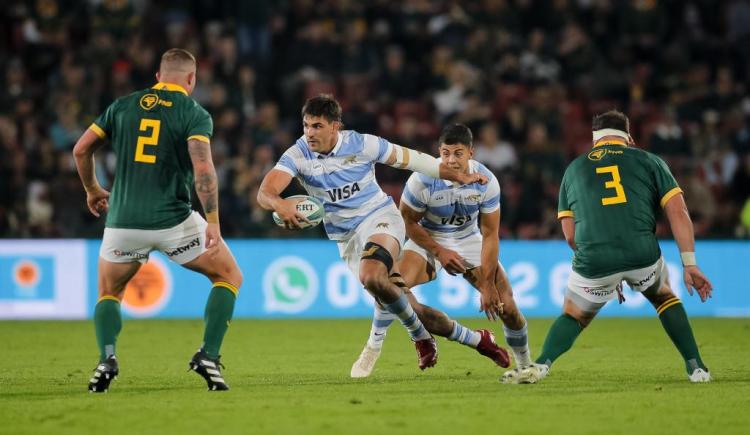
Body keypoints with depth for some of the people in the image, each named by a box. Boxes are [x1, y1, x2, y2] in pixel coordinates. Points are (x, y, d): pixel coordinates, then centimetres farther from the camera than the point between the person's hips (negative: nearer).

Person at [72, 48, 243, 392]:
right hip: (174, 221, -3)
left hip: (123, 221, 3)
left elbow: (81, 148, 11)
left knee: (108, 294, 25)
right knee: (229, 276, 18)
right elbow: (203, 167, -16)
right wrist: (213, 222, -15)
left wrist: (92, 190, 28)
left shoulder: (123, 106, 10)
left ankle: (106, 358, -3)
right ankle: (208, 356, 3)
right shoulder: (195, 114, -2)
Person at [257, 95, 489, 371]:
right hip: (345, 238, 4)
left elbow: (411, 159, -2)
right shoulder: (297, 156, -11)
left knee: (370, 276, -31)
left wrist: (460, 177, 3)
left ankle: (420, 336, -14)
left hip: (379, 217, -4)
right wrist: (279, 204, -49)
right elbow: (265, 192, -24)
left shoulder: (361, 144, -14)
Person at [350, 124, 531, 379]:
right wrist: (439, 251, -19)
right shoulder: (422, 180, -26)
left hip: (469, 240, 2)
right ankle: (372, 350, -13)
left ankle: (525, 365, 16)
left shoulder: (486, 182, -20)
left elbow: (490, 235, -13)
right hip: (429, 239, -2)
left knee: (506, 306, -10)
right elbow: (408, 221, -11)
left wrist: (487, 286, -15)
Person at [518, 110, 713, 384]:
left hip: (593, 260, 0)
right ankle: (696, 367, 22)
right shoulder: (649, 161, 16)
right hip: (642, 255, 0)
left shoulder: (574, 169, 21)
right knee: (665, 298, 30)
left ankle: (541, 364, -1)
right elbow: (678, 212, 6)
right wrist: (689, 264, 4)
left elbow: (570, 235, 18)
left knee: (573, 316, 23)